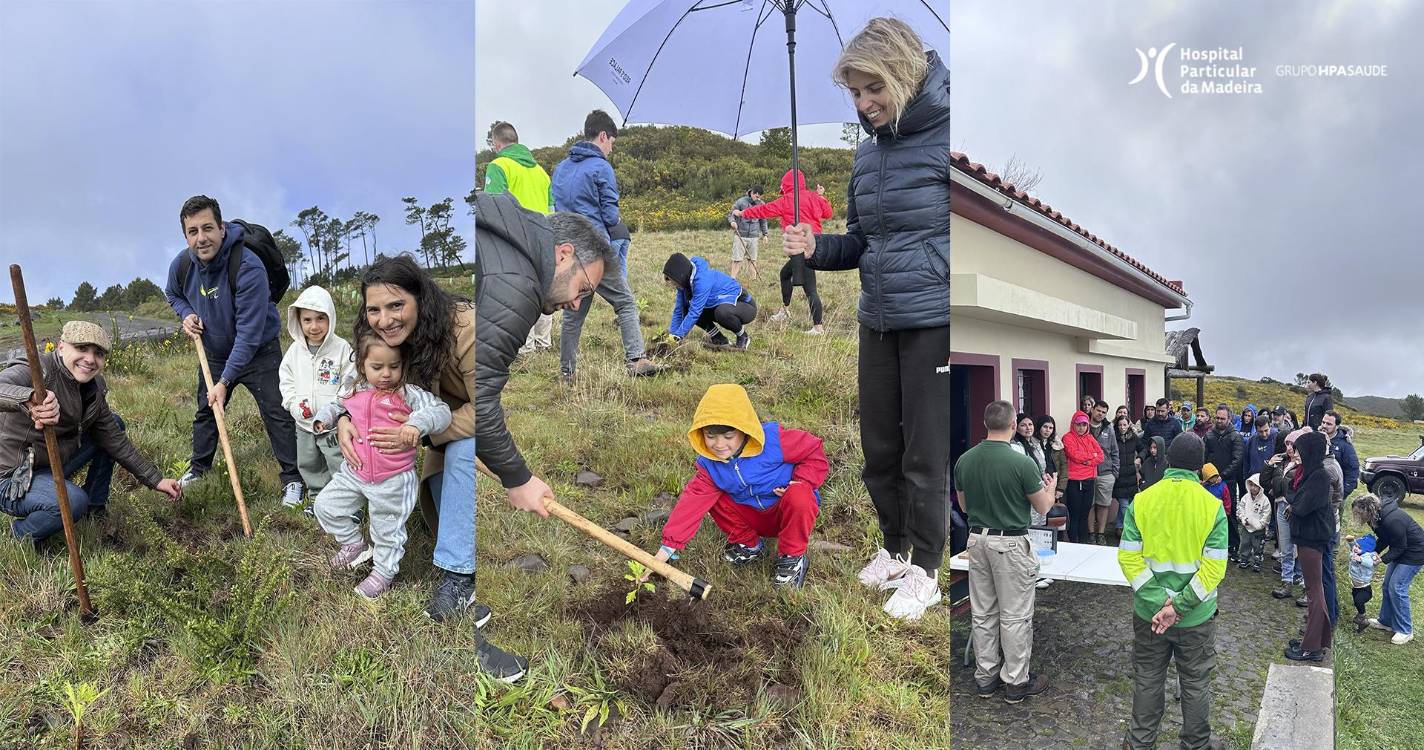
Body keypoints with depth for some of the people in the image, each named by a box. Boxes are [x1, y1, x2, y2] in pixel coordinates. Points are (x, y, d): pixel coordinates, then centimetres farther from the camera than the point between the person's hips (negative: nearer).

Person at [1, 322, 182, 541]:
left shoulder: (93, 390, 1)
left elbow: (115, 441, 5)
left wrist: (155, 480, 2)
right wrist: (31, 398, -66)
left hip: (53, 465, 8)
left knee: (115, 423, 10)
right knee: (74, 500, -36)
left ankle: (95, 508, 17)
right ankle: (21, 535, -2)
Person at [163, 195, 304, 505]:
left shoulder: (248, 267, -33)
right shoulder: (181, 265, -13)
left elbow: (249, 333, -34)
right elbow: (173, 294, 15)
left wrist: (225, 381, -33)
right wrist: (186, 314, -9)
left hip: (259, 353, -6)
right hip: (215, 353, 6)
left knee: (277, 414, -7)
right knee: (205, 410, 19)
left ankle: (293, 478, 5)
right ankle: (198, 467, 39)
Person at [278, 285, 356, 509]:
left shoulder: (342, 348, -12)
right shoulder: (295, 350, 1)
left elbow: (350, 383, -12)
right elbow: (285, 380, 8)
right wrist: (295, 403, -6)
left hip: (332, 424, -5)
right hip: (304, 423, 5)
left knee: (339, 464, 0)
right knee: (308, 464, 18)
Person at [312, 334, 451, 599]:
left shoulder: (409, 394, -15)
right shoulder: (354, 392, 1)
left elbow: (441, 411, -25)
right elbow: (336, 405, 23)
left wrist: (418, 423, -42)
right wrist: (323, 417, 4)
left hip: (392, 481, -5)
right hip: (355, 472, 5)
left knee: (387, 530, 11)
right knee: (325, 505, 15)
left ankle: (383, 572, 34)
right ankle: (355, 545, 36)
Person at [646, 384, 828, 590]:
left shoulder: (774, 440, -24)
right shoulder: (708, 464, -12)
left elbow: (815, 453, -13)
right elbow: (693, 502, -17)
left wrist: (800, 482, -29)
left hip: (790, 510, -4)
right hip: (754, 518, 4)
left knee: (798, 495, -37)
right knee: (708, 497, -12)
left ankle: (792, 557, -13)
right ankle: (748, 544, 8)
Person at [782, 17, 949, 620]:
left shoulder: (945, 136, -13)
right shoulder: (867, 151, 8)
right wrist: (815, 248, -4)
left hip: (934, 325, -6)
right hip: (878, 323, 7)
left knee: (926, 455, 5)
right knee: (879, 449, 16)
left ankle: (923, 567, 24)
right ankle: (893, 547, 36)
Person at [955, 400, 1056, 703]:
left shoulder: (964, 460, -2)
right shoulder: (1021, 462, -18)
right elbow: (1043, 507, -6)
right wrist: (1049, 487, 14)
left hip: (978, 539, 5)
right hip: (1011, 544, -5)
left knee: (982, 613, 13)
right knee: (1015, 615, 6)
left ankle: (985, 677, 23)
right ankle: (1016, 681, 15)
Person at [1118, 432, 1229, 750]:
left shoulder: (1141, 501, -9)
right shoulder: (1212, 506, -12)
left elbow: (1128, 557, -14)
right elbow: (1214, 567, -18)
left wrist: (1159, 602, -15)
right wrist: (1178, 607, -16)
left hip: (1148, 612, 1)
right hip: (1197, 616, -1)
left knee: (1147, 680, 16)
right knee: (1195, 683, 17)